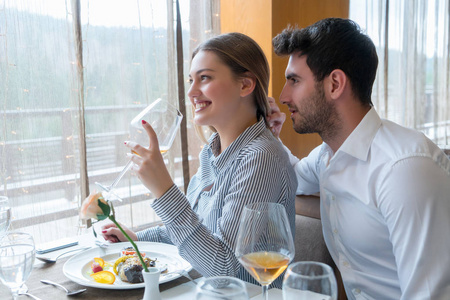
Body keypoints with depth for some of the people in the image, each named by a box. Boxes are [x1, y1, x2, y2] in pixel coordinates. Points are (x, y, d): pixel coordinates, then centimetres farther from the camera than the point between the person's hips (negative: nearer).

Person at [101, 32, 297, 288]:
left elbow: (224, 268, -24)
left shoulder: (260, 158, -22)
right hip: (204, 290, 7)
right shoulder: (212, 149, 4)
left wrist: (163, 188, -29)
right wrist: (138, 238, 13)